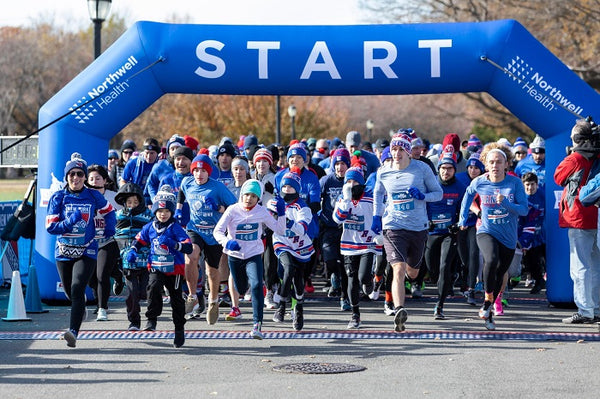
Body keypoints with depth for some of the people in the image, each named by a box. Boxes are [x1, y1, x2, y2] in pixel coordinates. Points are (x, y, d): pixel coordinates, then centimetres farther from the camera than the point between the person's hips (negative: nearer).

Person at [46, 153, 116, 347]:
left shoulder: (93, 196, 0)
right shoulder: (58, 197, -2)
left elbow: (109, 213, 18)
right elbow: (50, 227, -8)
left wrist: (108, 232, 2)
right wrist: (70, 222, -24)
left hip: (87, 251, -2)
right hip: (64, 251, 2)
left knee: (77, 288, -21)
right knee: (70, 292, 15)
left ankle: (73, 332, -27)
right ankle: (80, 310, 52)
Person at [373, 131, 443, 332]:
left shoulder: (422, 169, -4)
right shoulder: (383, 173, 2)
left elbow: (439, 193, 2)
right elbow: (378, 194, 21)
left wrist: (422, 196, -18)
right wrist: (377, 216, 9)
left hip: (418, 227, 1)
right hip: (393, 227, -1)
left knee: (412, 272, 18)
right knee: (399, 269, -20)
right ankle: (399, 310, -29)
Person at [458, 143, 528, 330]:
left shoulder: (515, 183, -9)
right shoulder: (479, 183, -5)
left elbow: (524, 210, -11)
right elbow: (468, 194, 18)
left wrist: (505, 203, -27)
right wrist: (463, 218, 18)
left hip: (508, 237, 2)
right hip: (486, 232, -2)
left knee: (499, 275, 11)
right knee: (491, 260, -31)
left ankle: (489, 310, 33)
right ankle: (488, 300, -14)